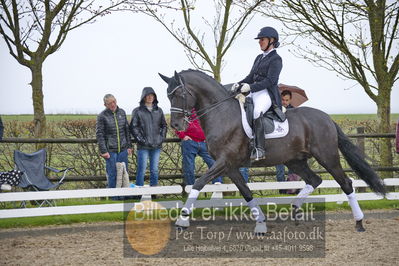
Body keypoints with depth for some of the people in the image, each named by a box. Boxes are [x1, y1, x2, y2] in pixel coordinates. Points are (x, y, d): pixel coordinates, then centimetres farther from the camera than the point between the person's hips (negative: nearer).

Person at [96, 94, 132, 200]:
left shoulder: (122, 112, 7)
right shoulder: (102, 116, -6)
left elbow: (127, 130, 13)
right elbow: (99, 134, -6)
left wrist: (129, 146, 9)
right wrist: (103, 151, -11)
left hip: (123, 149, 4)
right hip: (110, 150, -4)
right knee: (112, 175, -1)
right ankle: (114, 198, 7)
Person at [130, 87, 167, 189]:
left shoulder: (159, 111, 13)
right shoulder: (137, 111, 1)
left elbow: (164, 126, 19)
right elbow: (133, 127, -2)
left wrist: (162, 138, 6)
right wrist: (141, 139, -10)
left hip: (156, 146, 4)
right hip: (143, 146, -4)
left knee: (154, 171, 7)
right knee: (141, 170, -6)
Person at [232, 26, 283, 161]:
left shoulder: (275, 59, -3)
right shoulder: (259, 58, 23)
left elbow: (270, 80, -14)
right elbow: (251, 77, 22)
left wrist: (250, 87, -23)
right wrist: (239, 84, 1)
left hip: (267, 94, -10)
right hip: (254, 93, 10)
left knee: (256, 113, -37)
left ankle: (259, 149, -41)